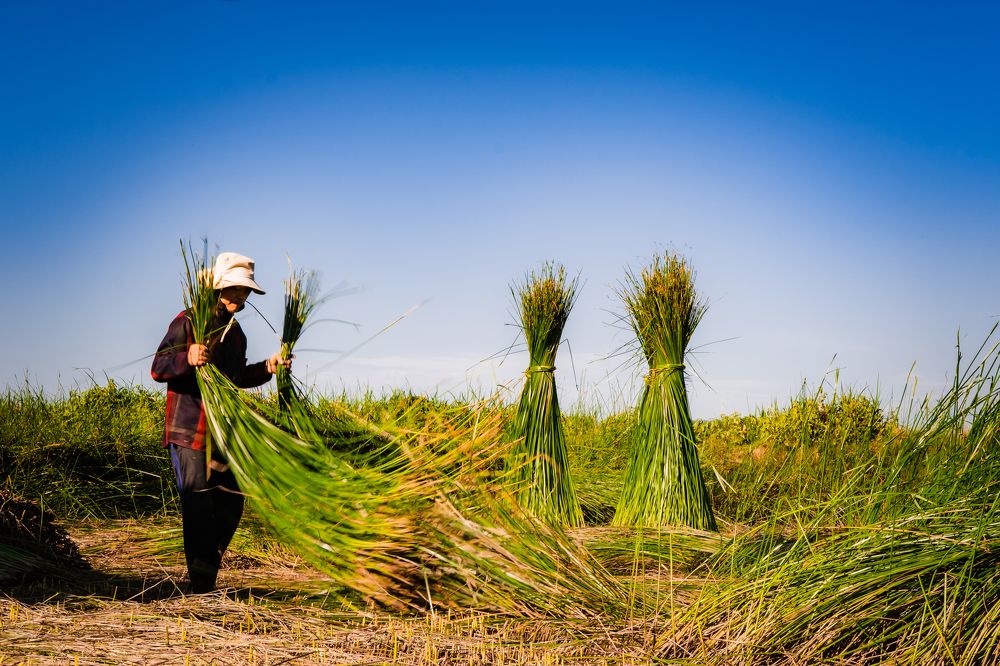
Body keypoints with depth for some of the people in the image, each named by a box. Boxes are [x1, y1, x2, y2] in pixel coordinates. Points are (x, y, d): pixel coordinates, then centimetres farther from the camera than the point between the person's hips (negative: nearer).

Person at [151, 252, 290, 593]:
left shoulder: (235, 332, 16)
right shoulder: (187, 322, -8)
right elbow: (158, 369, -14)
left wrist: (267, 367, 11)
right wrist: (187, 359, -32)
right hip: (189, 432, -8)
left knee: (230, 506, 10)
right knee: (199, 511, -7)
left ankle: (207, 575, 26)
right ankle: (200, 586, 0)